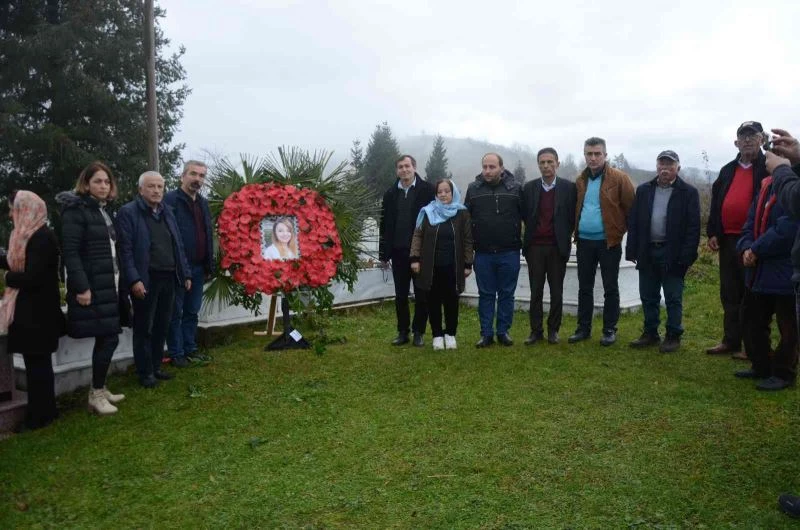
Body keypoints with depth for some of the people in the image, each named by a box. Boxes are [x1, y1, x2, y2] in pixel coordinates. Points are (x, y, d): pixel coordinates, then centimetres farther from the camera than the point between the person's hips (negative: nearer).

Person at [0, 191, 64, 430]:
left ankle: (40, 415, 11)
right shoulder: (31, 235, 11)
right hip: (31, 310, 10)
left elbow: (32, 278, -24)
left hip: (37, 312, -10)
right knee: (38, 362, 16)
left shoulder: (42, 238, -20)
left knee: (37, 363, 0)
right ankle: (43, 411, 27)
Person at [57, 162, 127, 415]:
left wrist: (119, 282, 10)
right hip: (92, 286, -8)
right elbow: (70, 252, -16)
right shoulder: (76, 211, -9)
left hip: (108, 285, 8)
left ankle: (99, 389, 23)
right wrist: (81, 287, -22)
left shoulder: (104, 211, 16)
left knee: (106, 338, 11)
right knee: (109, 338, -7)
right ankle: (96, 394, 6)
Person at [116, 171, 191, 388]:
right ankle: (145, 372, 14)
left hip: (168, 278, 6)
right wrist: (134, 279, -20)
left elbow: (178, 246, 17)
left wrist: (185, 273, 12)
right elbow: (125, 249, -13)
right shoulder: (128, 212, -6)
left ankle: (156, 367, 26)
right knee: (144, 328, 4)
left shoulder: (167, 213, 15)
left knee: (162, 326, 13)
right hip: (145, 280, -6)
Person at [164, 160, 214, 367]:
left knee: (192, 311, 16)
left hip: (198, 268, 7)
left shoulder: (203, 203, 14)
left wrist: (209, 265, 14)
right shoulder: (170, 200, -10)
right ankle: (175, 353, 13)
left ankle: (190, 348, 27)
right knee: (175, 312, 4)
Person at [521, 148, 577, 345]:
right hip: (535, 247, 1)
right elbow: (525, 215, 10)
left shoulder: (569, 187, 0)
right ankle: (536, 331, 12)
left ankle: (553, 330, 16)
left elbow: (572, 216, 3)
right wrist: (533, 233, 6)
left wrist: (565, 237, 1)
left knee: (557, 292, 6)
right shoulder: (529, 188, 5)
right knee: (536, 292, 5)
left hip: (558, 247, -1)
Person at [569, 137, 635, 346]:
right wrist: (576, 231, 8)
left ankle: (610, 330, 16)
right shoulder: (580, 180, 8)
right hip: (584, 242, 5)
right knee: (584, 287, 11)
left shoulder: (619, 178, -8)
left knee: (610, 288, 6)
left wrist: (621, 231, -3)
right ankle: (583, 328, 21)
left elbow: (631, 208, -6)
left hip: (609, 242, -4)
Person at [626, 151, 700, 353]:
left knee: (673, 298, 4)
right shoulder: (643, 190, 8)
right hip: (647, 252, 4)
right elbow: (633, 222, 8)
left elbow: (693, 227, -7)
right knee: (648, 297, 11)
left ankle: (673, 336, 15)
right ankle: (650, 334, 23)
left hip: (673, 255, -4)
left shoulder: (689, 192, -3)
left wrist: (687, 256, -14)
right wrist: (632, 251, 1)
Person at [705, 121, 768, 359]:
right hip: (727, 239, 6)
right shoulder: (727, 170, 15)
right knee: (729, 294, 11)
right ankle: (730, 341, 21)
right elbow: (716, 203, 15)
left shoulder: (769, 168, -3)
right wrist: (713, 233, 6)